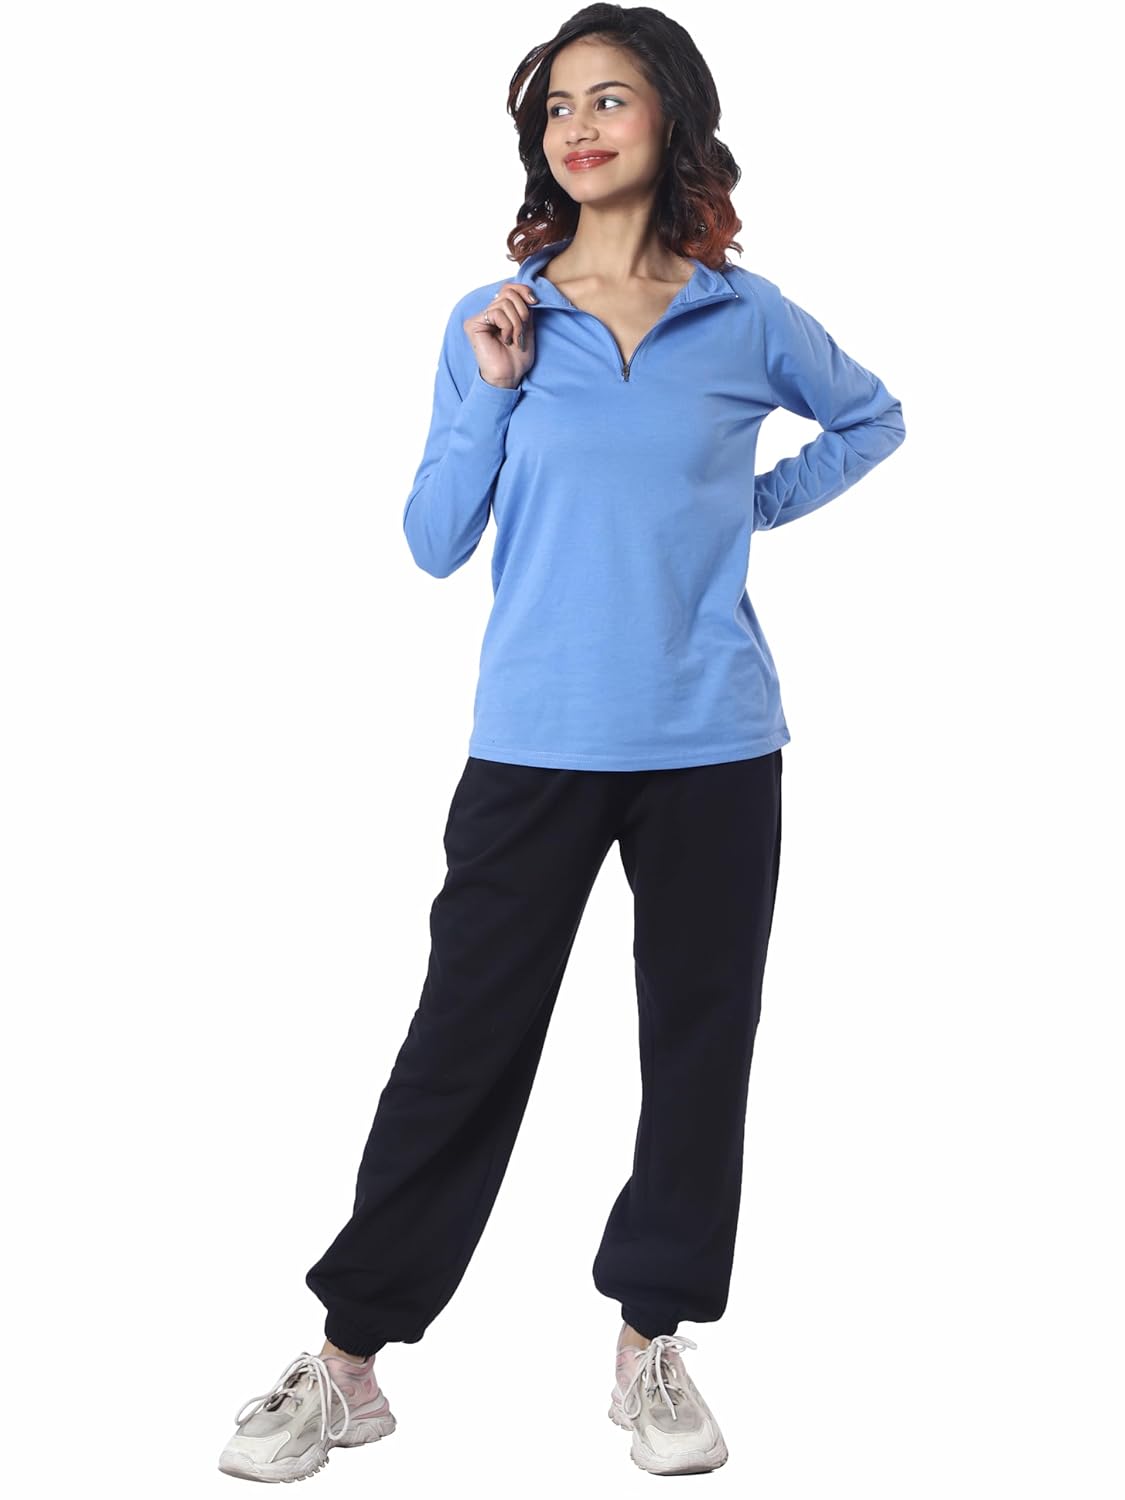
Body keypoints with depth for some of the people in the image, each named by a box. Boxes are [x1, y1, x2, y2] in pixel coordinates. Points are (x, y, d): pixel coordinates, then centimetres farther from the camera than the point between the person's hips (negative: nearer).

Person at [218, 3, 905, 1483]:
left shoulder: (747, 320, 3)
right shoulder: (494, 324, 4)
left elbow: (872, 418, 21)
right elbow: (433, 544, 3)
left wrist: (762, 501, 6)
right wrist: (492, 397, -9)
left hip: (714, 748, 1)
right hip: (536, 745, -1)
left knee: (699, 1040, 8)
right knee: (462, 1043, 1)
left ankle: (652, 1343, 25)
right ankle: (349, 1361, 13)